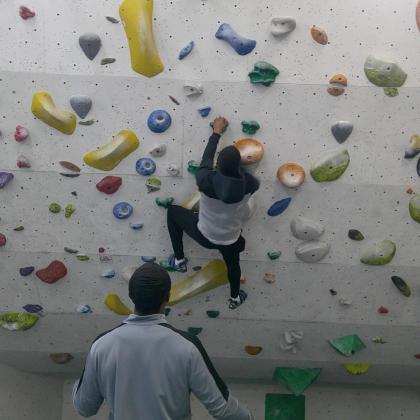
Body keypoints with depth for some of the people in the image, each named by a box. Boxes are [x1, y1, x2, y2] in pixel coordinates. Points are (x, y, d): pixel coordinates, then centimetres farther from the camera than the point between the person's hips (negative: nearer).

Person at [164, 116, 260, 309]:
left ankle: (179, 260, 28)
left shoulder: (206, 180, -32)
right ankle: (235, 298, 62)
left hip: (204, 235, -2)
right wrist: (235, 164, 8)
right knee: (233, 263, 35)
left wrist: (217, 132, 2)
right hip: (230, 238, 2)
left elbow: (206, 158, -11)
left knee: (173, 211, 22)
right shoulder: (248, 184, -27)